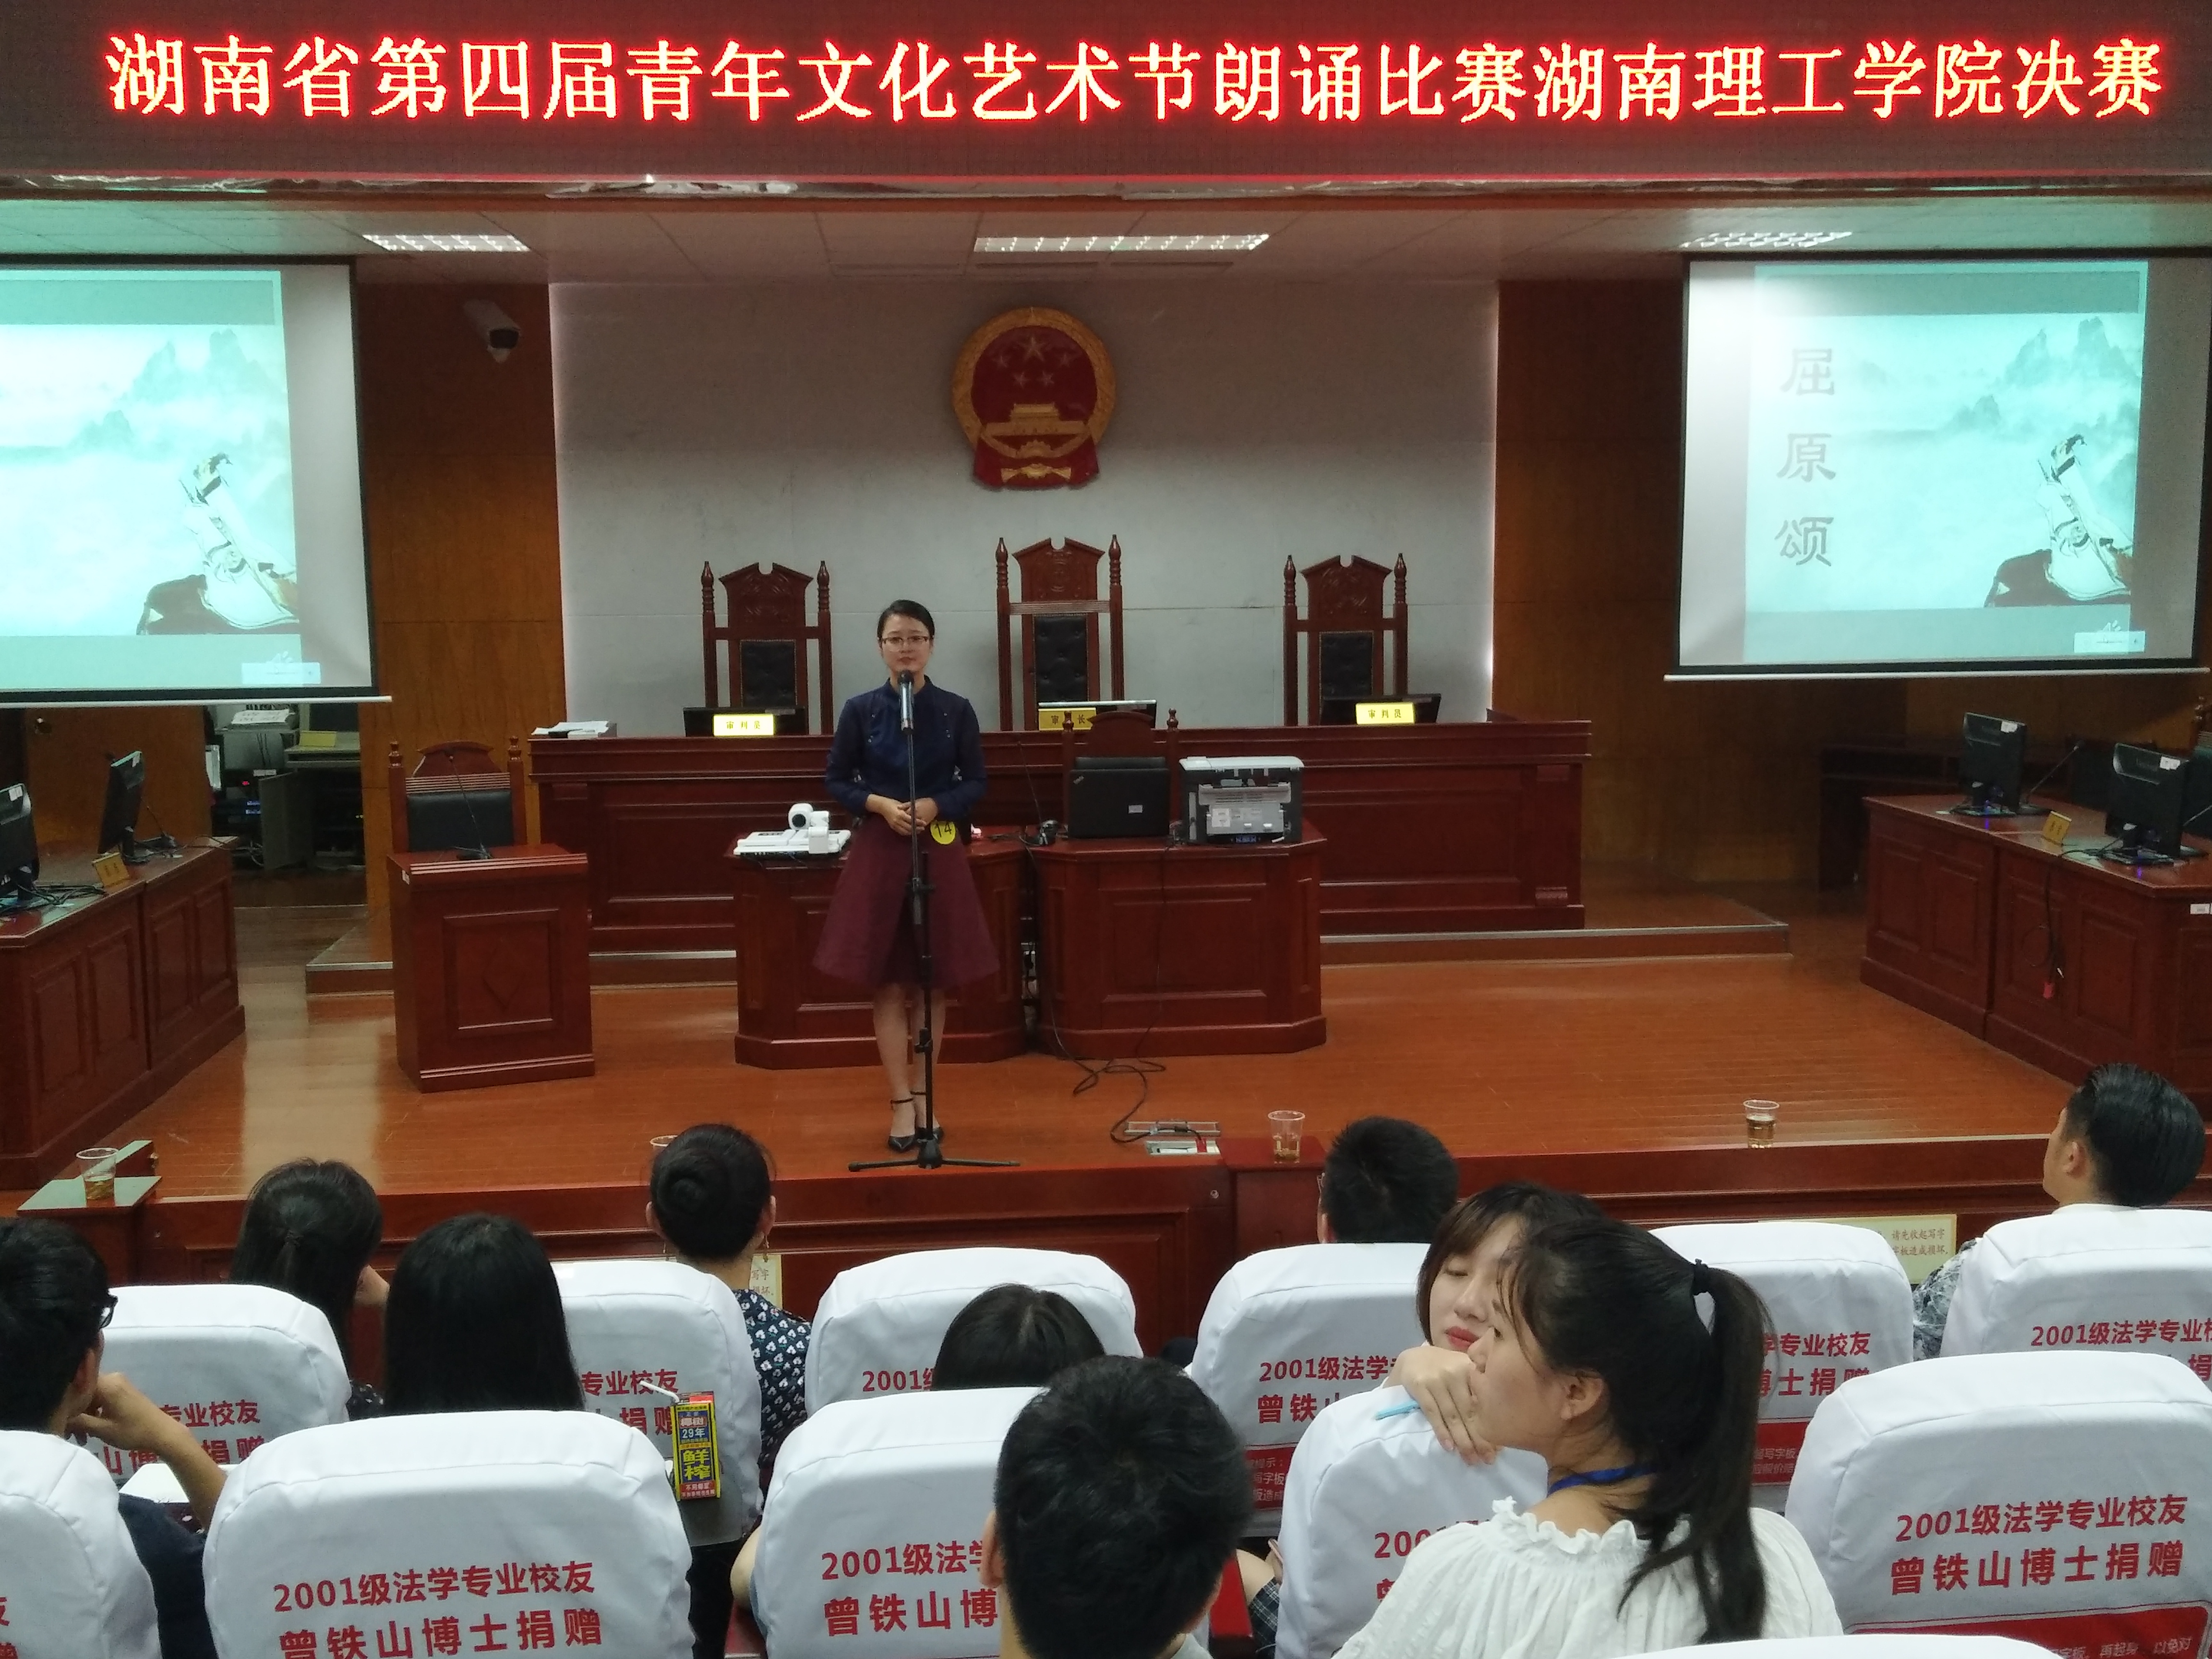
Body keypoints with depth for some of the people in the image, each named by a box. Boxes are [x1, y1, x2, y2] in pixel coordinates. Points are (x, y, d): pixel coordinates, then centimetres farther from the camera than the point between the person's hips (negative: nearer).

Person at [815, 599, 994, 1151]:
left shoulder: (956, 710, 0)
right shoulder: (860, 710, -1)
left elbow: (976, 782, 4)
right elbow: (836, 781, 4)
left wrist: (935, 805, -14)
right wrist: (880, 804, -14)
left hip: (939, 852, 1)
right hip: (879, 852, -1)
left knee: (932, 982, 6)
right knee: (888, 983, 0)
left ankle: (923, 1096, 18)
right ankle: (902, 1102, 7)